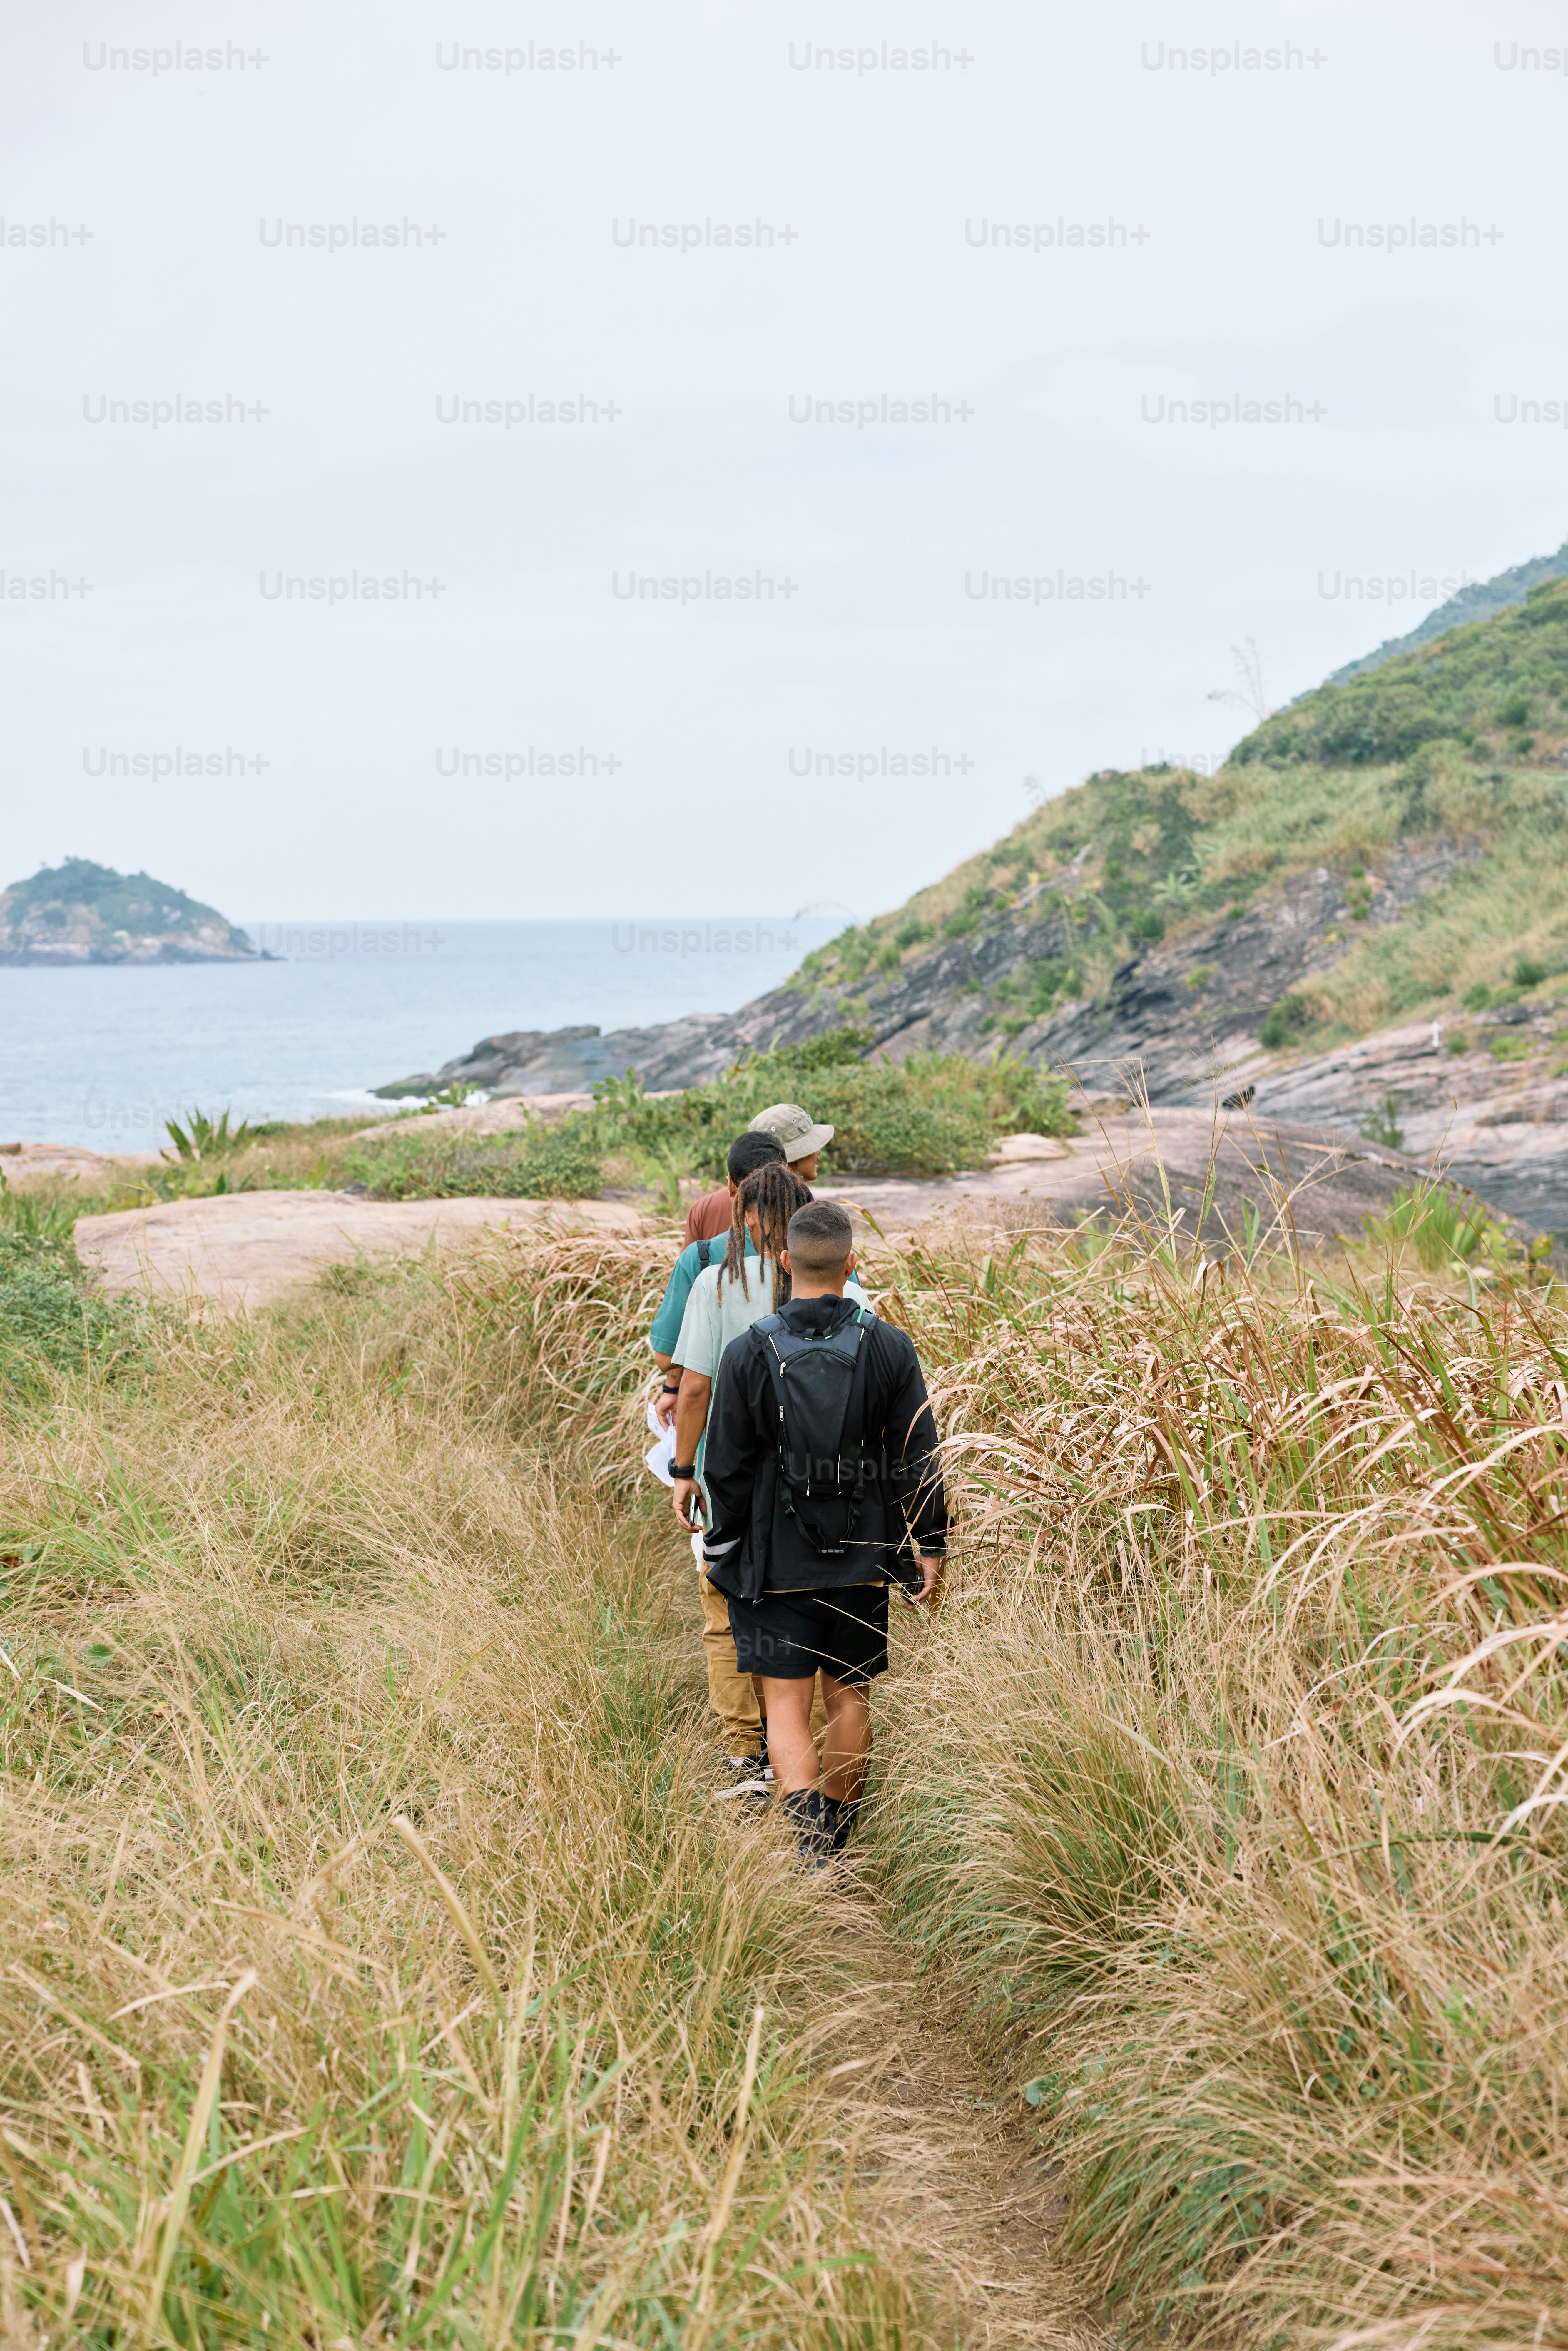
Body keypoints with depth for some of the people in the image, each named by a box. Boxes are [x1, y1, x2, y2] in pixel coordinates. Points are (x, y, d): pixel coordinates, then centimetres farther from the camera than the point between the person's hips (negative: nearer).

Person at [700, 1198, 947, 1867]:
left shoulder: (748, 1354, -10)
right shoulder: (889, 1348, -5)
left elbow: (727, 1467, -5)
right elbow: (918, 1460, -2)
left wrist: (721, 1547, 8)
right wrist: (929, 1548, 7)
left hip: (776, 1560, -2)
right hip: (861, 1559, 2)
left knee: (785, 1702, 2)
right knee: (850, 1697, 15)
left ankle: (808, 1840, -16)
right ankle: (837, 1845, 27)